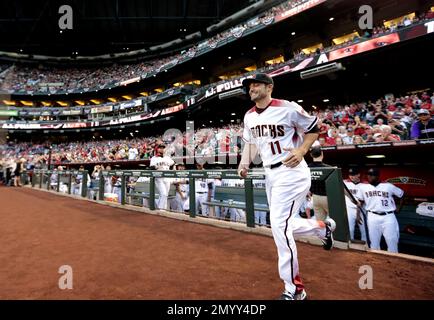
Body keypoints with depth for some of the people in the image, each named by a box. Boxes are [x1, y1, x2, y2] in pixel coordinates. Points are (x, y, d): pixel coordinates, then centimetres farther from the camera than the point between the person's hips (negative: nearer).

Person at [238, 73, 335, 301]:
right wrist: (244, 164, 2)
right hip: (270, 174, 8)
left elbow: (313, 129, -2)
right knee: (282, 225, 16)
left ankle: (294, 290, 5)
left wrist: (301, 151, -17)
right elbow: (249, 142, 19)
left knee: (279, 225, -13)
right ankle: (324, 228, 45)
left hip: (291, 173, -8)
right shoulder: (249, 116, 8)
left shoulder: (288, 108, -12)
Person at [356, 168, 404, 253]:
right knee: (374, 242, 12)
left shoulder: (388, 186, -4)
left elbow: (402, 195, 8)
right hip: (372, 217, 2)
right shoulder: (363, 186, 1)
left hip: (388, 217, -1)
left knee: (392, 242, 5)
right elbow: (359, 201, 10)